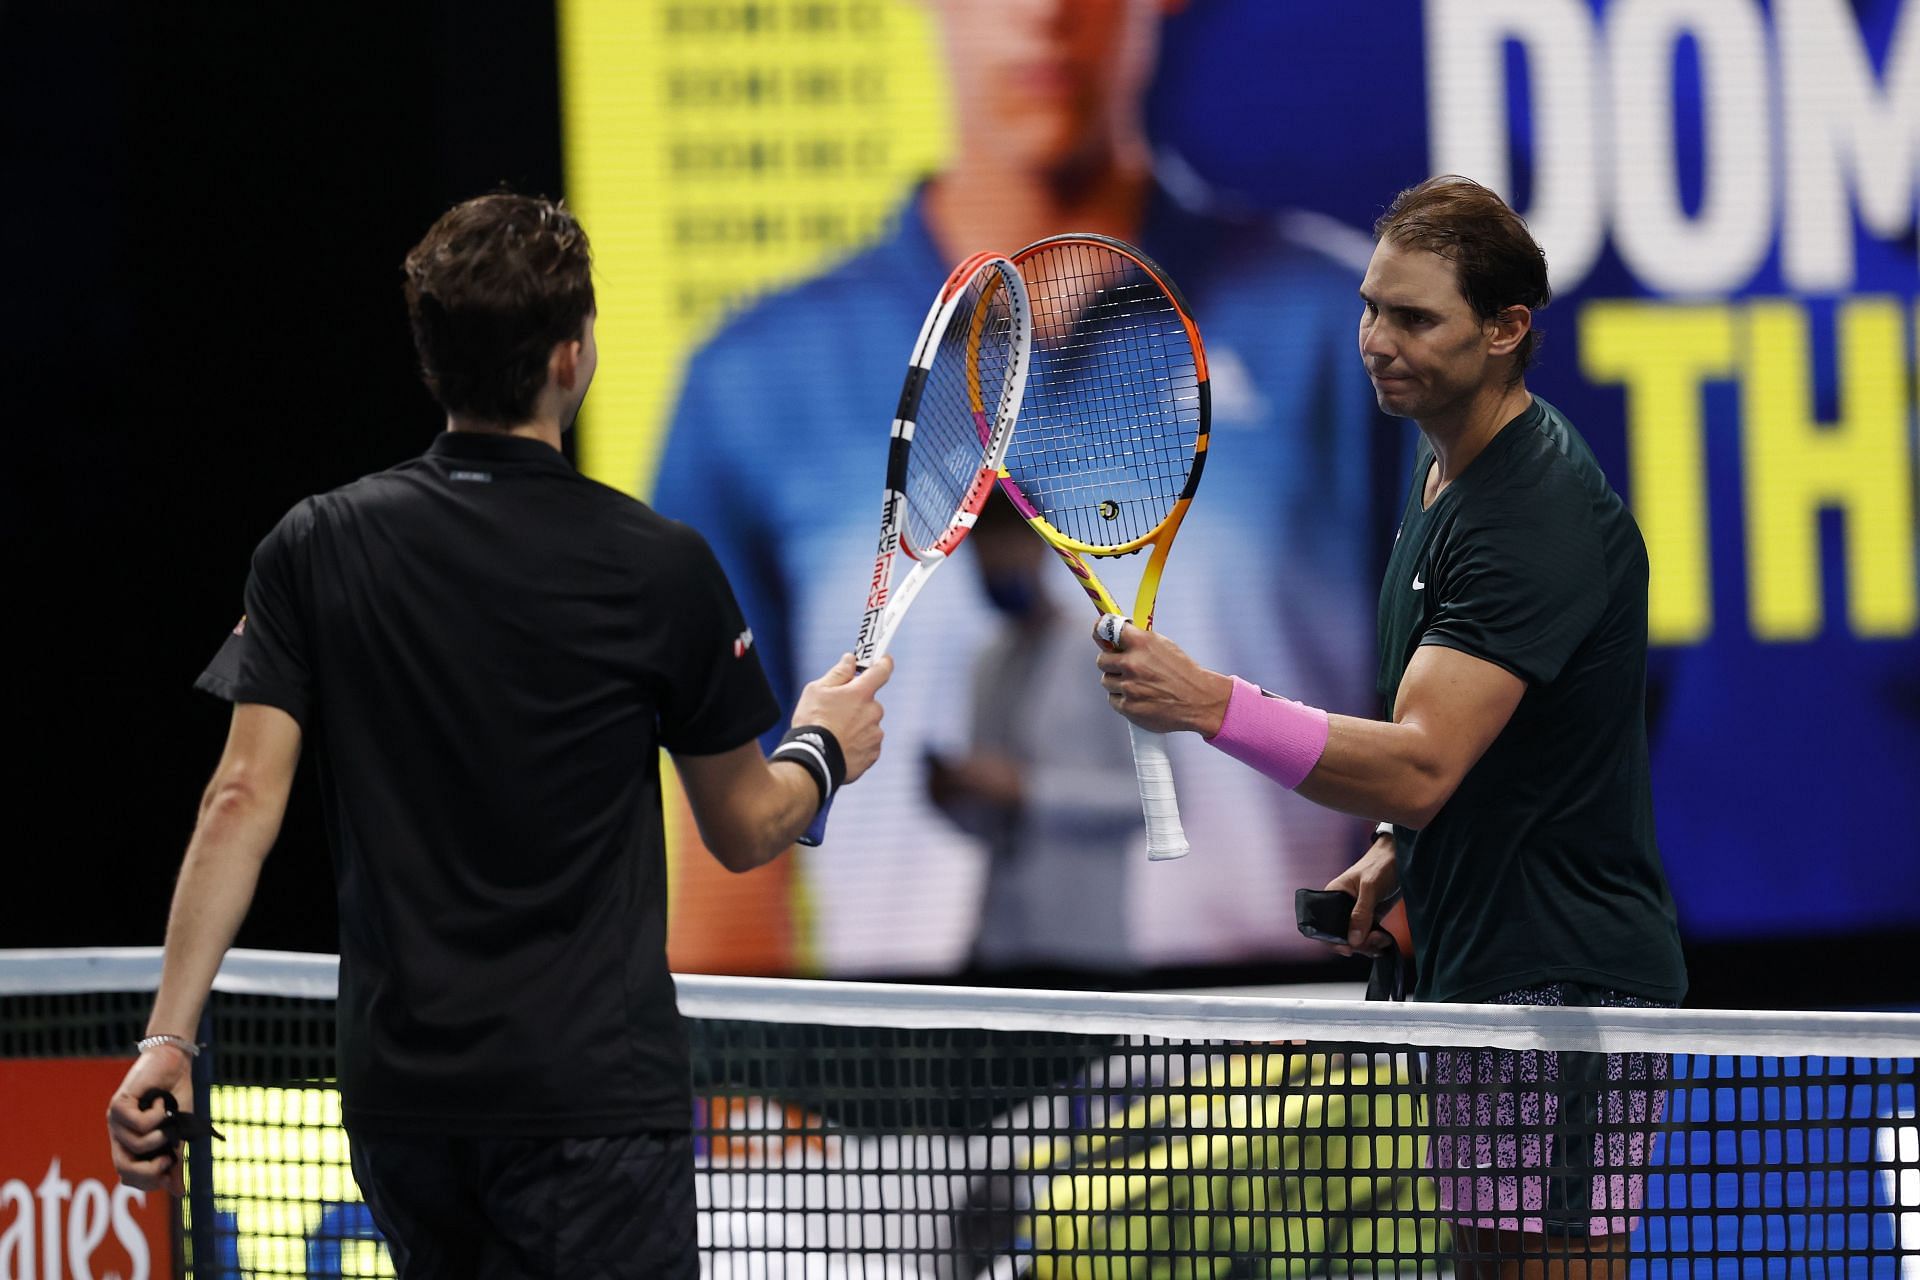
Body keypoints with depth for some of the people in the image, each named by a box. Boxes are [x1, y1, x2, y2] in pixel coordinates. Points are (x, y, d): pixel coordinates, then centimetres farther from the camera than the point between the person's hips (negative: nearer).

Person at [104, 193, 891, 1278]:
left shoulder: (315, 549, 1)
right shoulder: (662, 567, -6)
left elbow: (244, 799, -4)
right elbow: (744, 830, 5)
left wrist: (170, 1036, -4)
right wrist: (822, 751, 26)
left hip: (397, 1097, 4)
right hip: (594, 1096, -4)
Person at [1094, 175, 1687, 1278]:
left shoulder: (1543, 516, -20)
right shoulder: (1449, 466, 13)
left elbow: (1422, 763, -30)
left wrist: (1214, 705, -40)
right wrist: (1400, 853, 12)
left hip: (1564, 989, -10)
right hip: (1482, 980, 10)